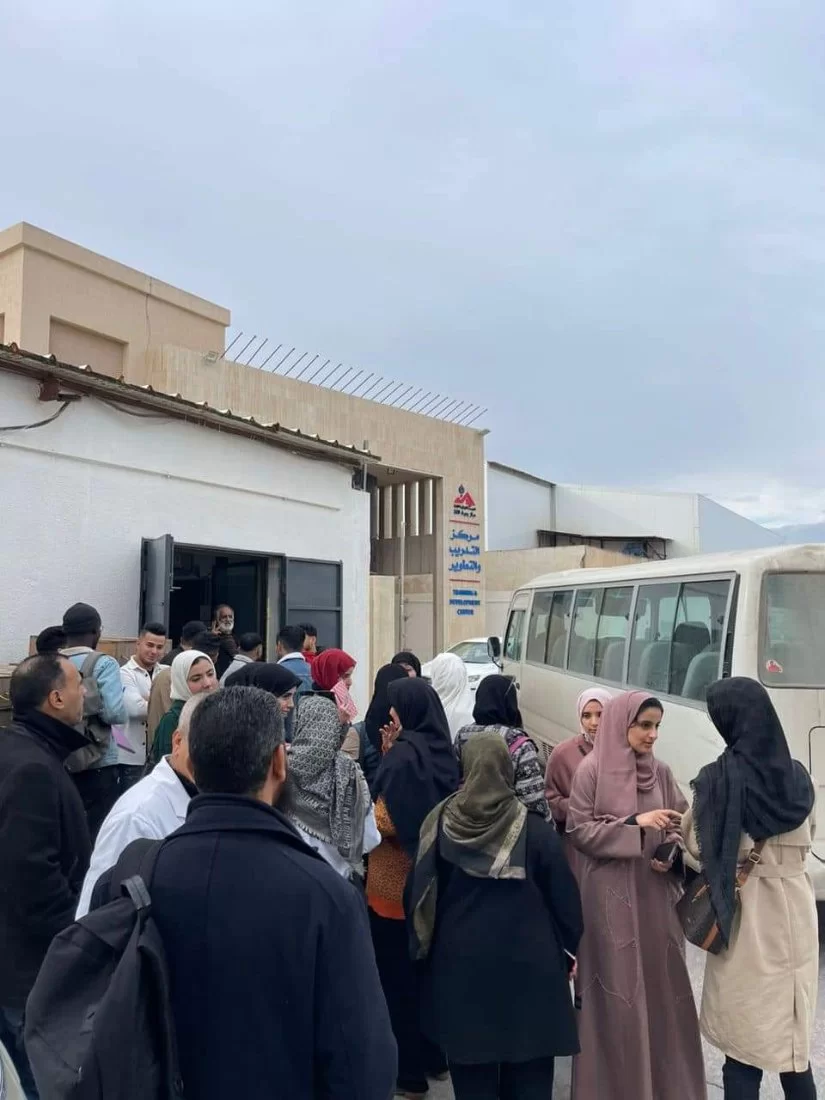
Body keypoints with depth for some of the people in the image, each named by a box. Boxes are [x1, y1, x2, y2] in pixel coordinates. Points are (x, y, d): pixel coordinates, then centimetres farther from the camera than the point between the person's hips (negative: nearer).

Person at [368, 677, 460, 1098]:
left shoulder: (404, 753, -21)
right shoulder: (441, 748, 1)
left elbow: (387, 820, -24)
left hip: (397, 882, -8)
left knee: (397, 975, 8)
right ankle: (432, 1055, 35)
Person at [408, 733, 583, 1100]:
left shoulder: (440, 826, -7)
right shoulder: (537, 830, -12)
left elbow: (421, 893, 0)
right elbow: (564, 897, -4)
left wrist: (422, 947, 13)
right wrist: (568, 950, 12)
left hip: (459, 963, 2)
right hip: (528, 964, -1)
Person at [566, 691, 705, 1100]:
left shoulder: (661, 772, 4)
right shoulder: (592, 769, -9)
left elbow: (681, 826, 10)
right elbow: (578, 830, -10)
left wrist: (670, 853, -10)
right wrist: (634, 824, -18)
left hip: (656, 894, 4)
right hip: (610, 896, -4)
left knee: (661, 985, 10)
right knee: (617, 992, 4)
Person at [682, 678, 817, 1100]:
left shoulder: (719, 777, -16)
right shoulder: (798, 776, 0)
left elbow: (700, 851, -12)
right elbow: (804, 842, 13)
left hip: (747, 919, -5)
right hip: (795, 913, 5)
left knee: (744, 1045, 8)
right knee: (792, 1038, 19)